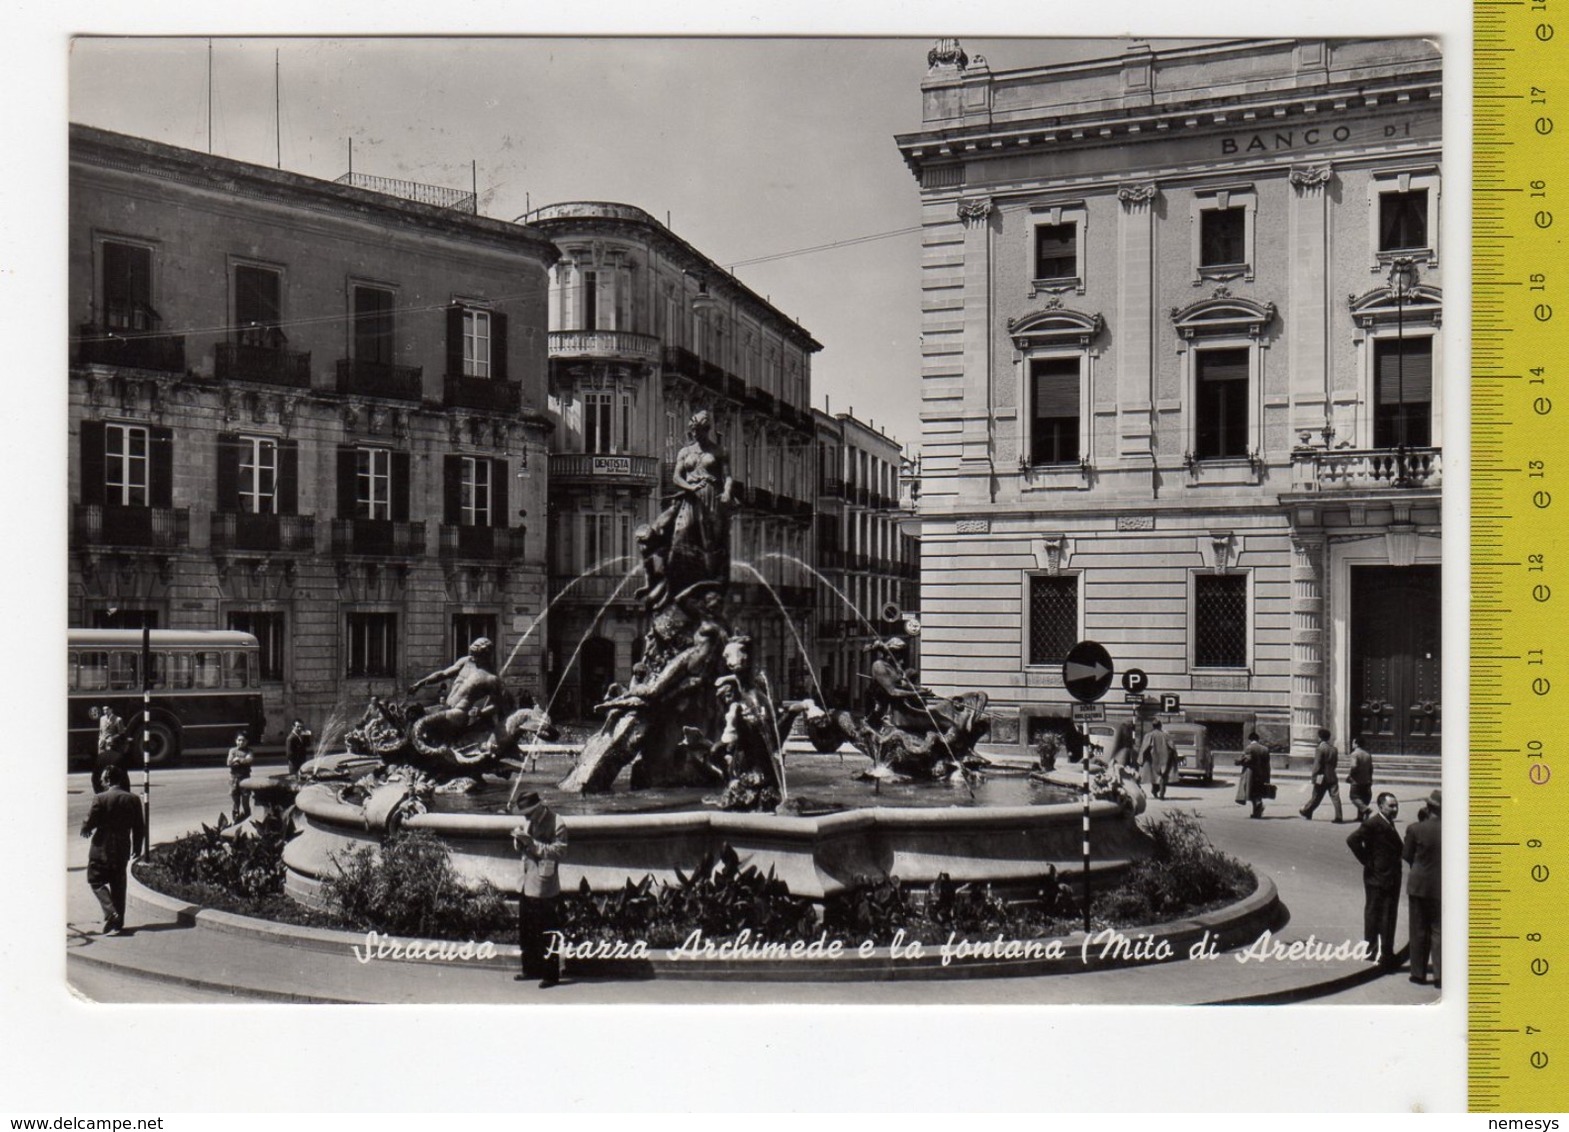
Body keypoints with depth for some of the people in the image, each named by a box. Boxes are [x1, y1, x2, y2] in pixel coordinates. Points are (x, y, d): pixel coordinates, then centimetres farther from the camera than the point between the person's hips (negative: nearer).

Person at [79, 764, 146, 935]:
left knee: (96, 881, 6)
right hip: (122, 850, 5)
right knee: (118, 885, 14)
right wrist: (137, 849, 17)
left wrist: (85, 831, 12)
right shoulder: (133, 800, 2)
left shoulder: (100, 799, -13)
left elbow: (89, 822, -12)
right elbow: (139, 827, 6)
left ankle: (111, 914, -14)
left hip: (101, 849, -5)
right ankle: (118, 921, 17)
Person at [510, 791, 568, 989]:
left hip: (546, 888, -8)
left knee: (547, 935, 0)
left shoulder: (556, 824, -14)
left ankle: (551, 974, 9)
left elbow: (560, 851, -21)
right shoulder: (528, 822, 9)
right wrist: (519, 840, -7)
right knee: (525, 932, 16)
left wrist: (532, 843, -26)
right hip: (526, 885, 8)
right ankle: (531, 969, 29)